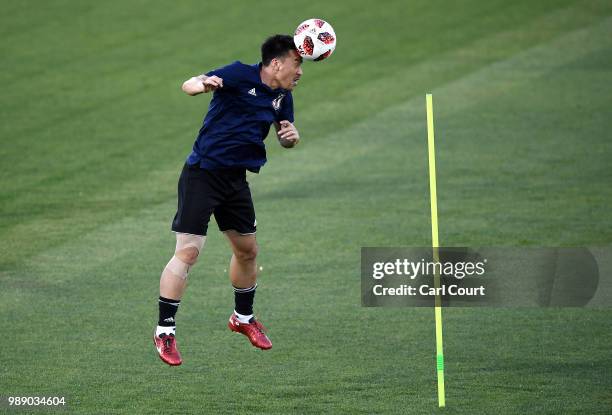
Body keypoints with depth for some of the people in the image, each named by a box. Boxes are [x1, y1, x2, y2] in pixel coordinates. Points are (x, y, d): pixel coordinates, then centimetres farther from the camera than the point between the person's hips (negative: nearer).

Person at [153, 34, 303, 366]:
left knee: (247, 250, 17)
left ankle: (243, 317, 40)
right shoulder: (239, 75, -13)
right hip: (202, 174, -8)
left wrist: (291, 136, -3)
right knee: (188, 252, -13)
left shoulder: (282, 97, 8)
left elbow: (284, 139, 22)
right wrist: (203, 85, -46)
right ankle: (165, 331, -8)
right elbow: (188, 85, -21)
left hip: (235, 179, 8)